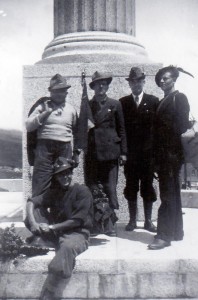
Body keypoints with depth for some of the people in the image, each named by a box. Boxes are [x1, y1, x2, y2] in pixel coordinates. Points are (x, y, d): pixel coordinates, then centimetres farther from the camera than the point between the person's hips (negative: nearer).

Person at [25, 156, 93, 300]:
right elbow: (32, 202, 5)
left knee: (67, 246, -40)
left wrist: (51, 227, -13)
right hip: (55, 233, 6)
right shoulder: (54, 192, 13)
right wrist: (32, 222, -15)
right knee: (35, 211, -6)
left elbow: (77, 220, -13)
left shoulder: (82, 191, -6)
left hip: (76, 234, -5)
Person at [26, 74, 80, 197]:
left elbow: (76, 133, 20)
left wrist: (76, 152, 16)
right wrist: (45, 113, -10)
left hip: (65, 150, 3)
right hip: (44, 149, -3)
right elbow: (28, 126, -2)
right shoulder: (43, 106, 5)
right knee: (41, 185, -6)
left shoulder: (71, 109, 14)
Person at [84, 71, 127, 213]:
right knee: (90, 191, 1)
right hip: (91, 153, 1)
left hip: (110, 153, -1)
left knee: (110, 190, -3)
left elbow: (121, 129, 9)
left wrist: (123, 152, 3)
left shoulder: (115, 104, 10)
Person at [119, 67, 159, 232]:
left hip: (148, 152, 0)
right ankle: (132, 220, 14)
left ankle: (148, 220, 15)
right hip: (130, 153, 1)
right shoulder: (123, 102, 7)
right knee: (131, 187, 5)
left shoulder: (153, 101, 5)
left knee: (148, 186, 6)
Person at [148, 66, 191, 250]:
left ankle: (164, 235, -5)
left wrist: (174, 153, -17)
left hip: (172, 154, -8)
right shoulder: (162, 102, 20)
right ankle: (176, 231, 22)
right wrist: (157, 156, 10)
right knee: (172, 194, 13)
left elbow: (182, 125, -12)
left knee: (168, 195, -8)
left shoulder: (179, 98, -3)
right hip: (162, 155, 8)